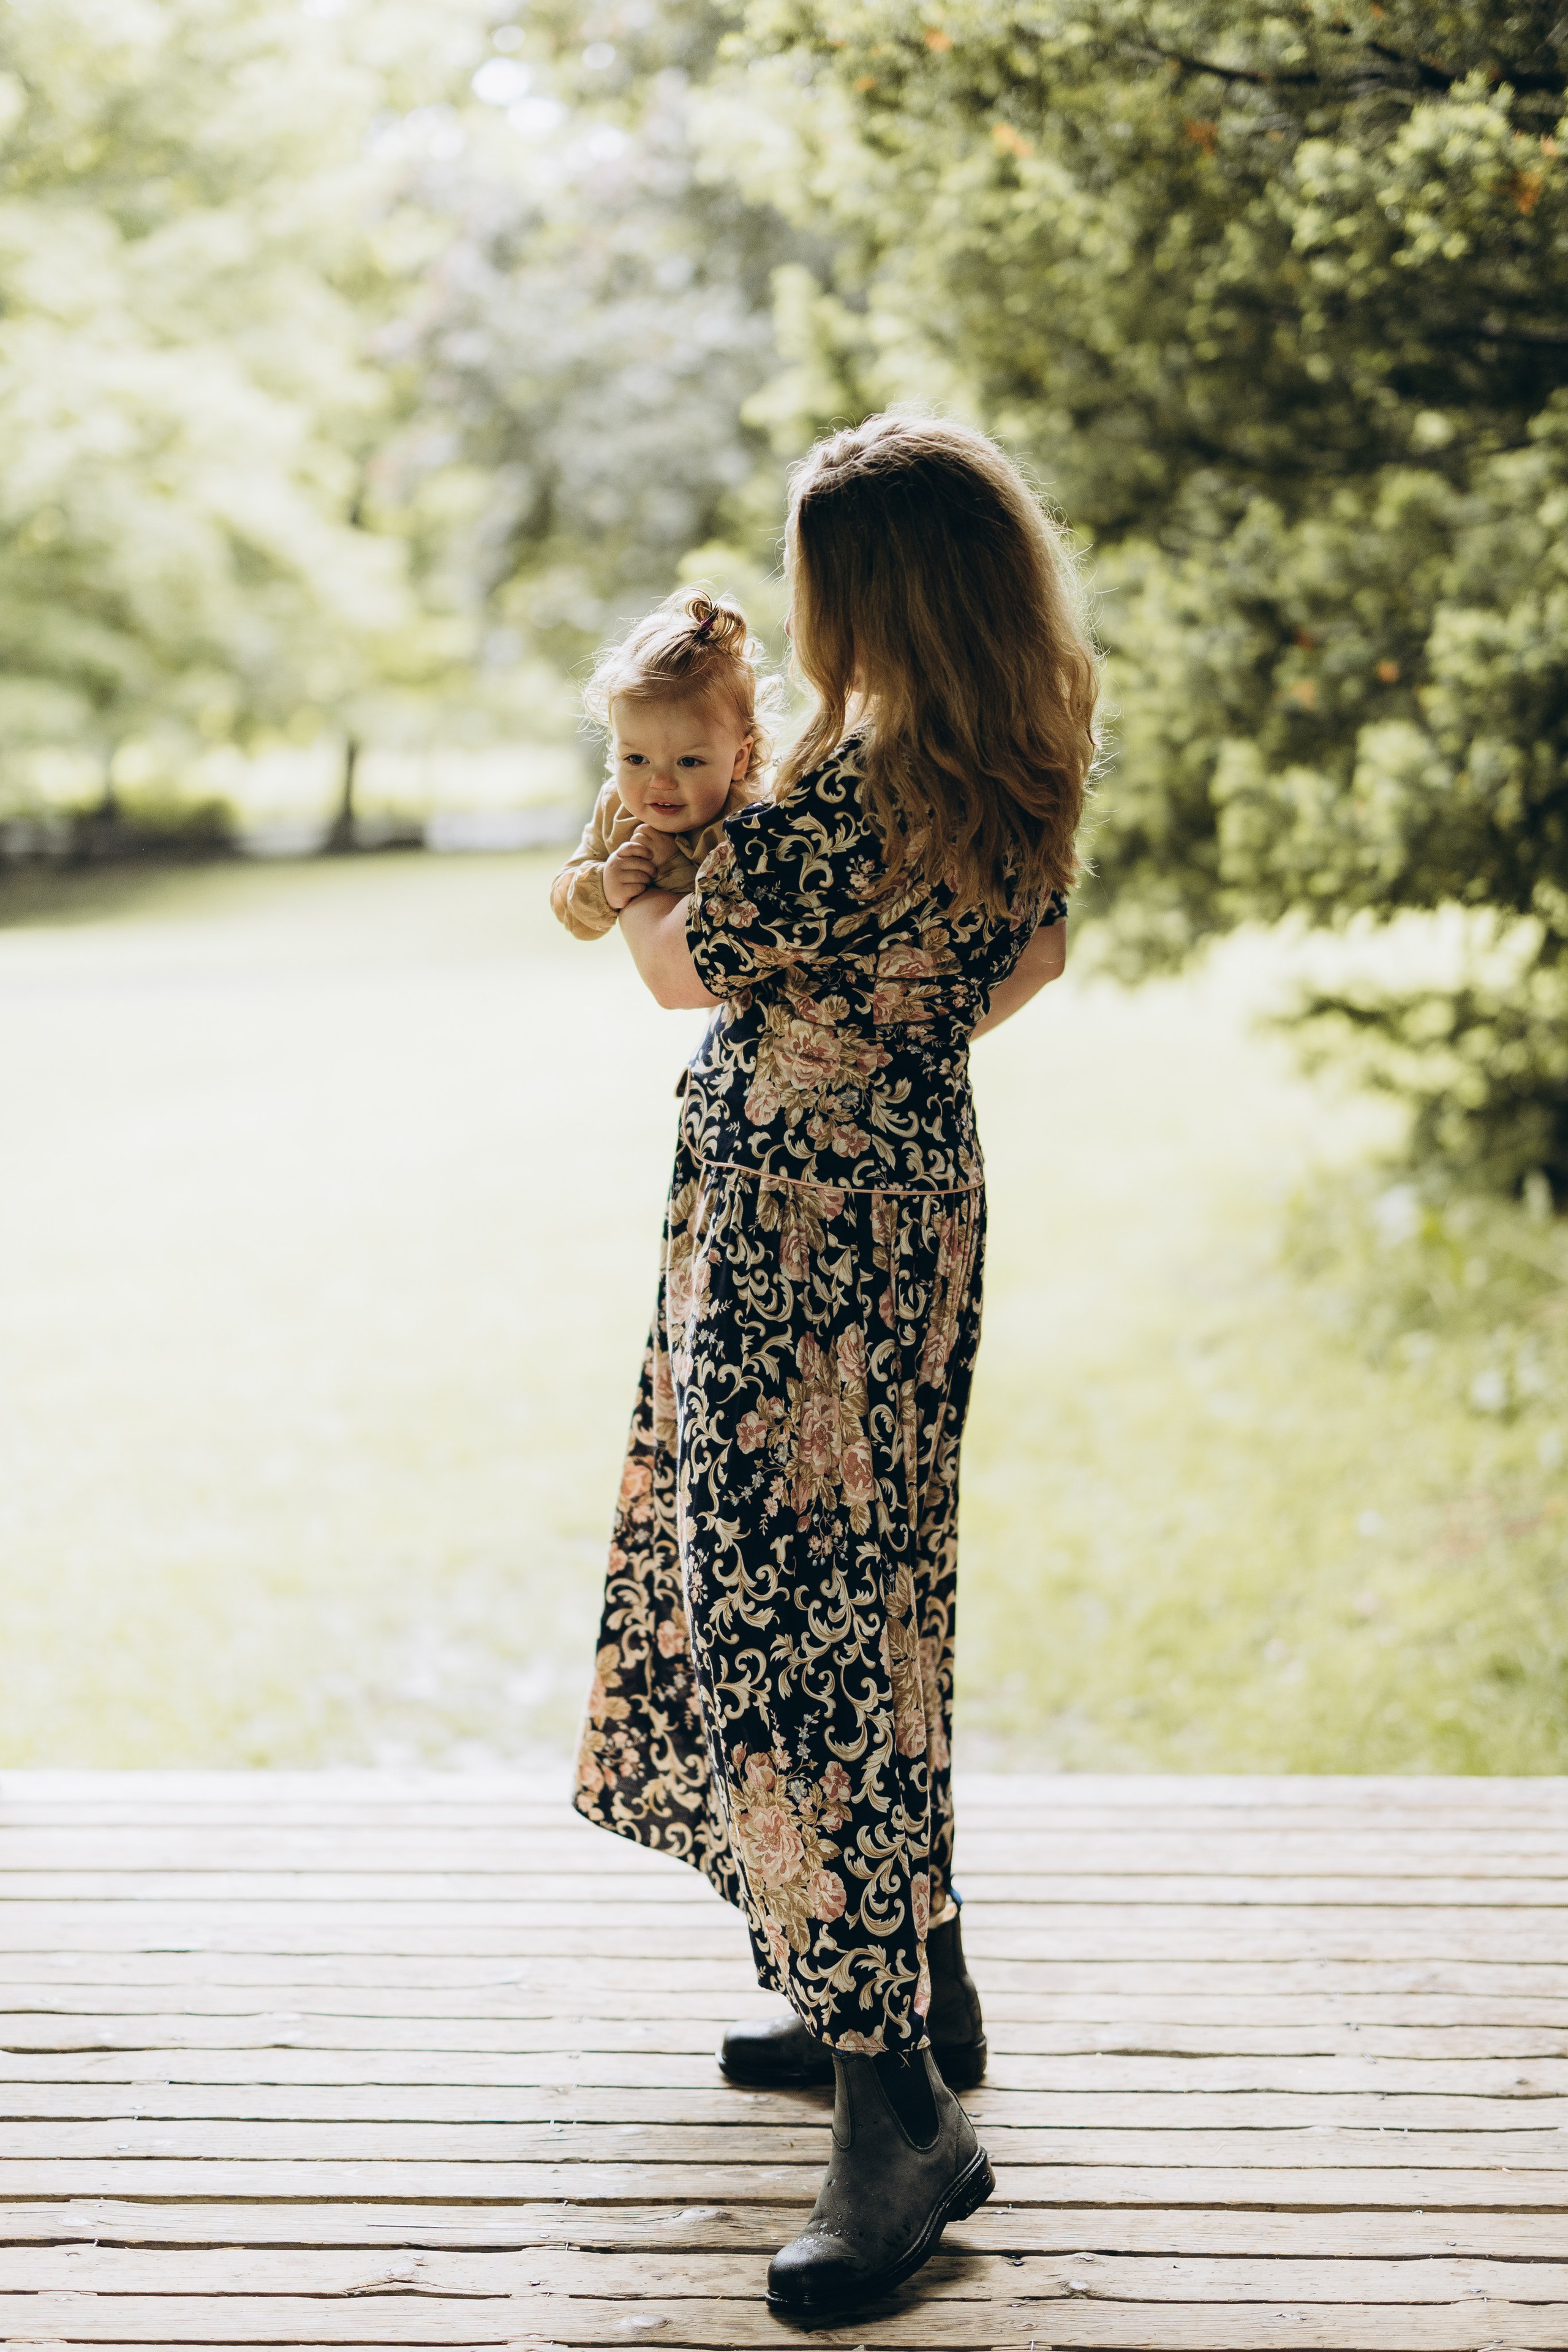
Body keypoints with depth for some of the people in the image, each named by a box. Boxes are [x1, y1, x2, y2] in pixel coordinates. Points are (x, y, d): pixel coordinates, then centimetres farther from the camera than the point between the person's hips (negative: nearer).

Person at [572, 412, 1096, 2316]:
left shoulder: (838, 798, -25)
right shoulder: (1026, 769, 1)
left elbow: (683, 966, -9)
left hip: (799, 1227, -9)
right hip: (923, 1188, 9)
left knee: (792, 1624, -8)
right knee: (871, 1605, 19)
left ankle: (901, 2113, -6)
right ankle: (905, 1994, 32)